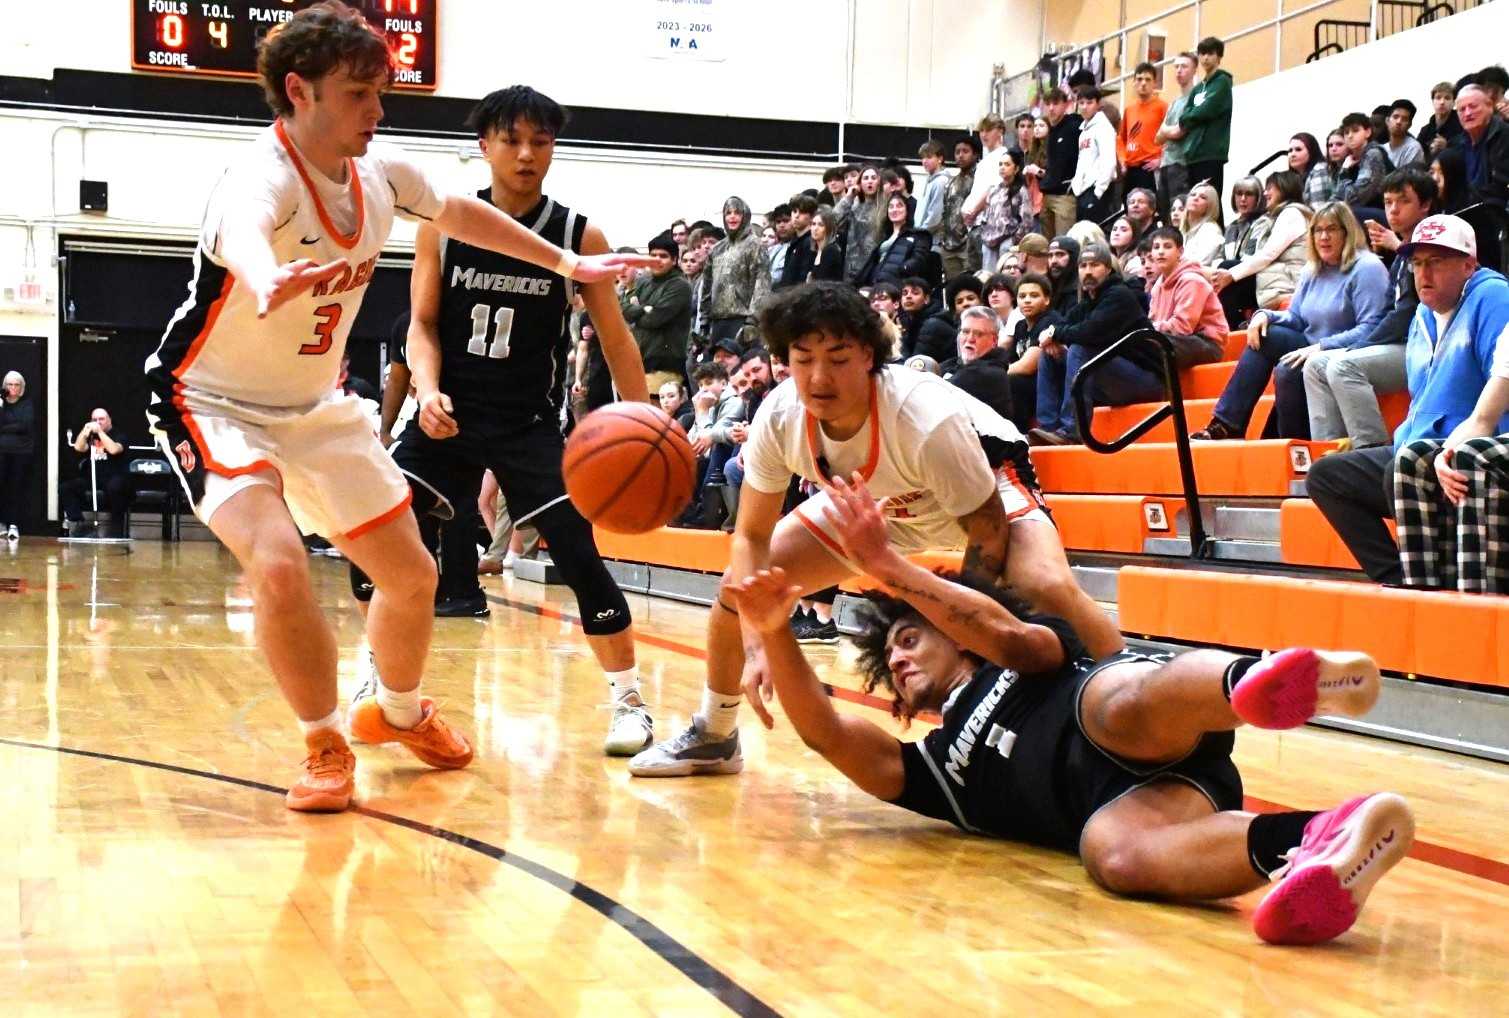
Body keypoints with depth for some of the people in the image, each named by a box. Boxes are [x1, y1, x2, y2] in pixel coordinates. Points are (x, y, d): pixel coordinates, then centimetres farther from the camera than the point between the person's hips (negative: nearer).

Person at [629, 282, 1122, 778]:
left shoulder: (928, 419, -40)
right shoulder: (779, 418, -27)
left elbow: (988, 533, -27)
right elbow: (752, 537, -14)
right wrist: (754, 645, -27)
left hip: (985, 482, -5)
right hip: (875, 500, 5)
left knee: (1047, 590, -36)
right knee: (739, 584, -1)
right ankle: (713, 738, 23)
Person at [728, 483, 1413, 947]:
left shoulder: (1023, 666, 29)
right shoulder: (934, 769, 35)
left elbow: (1012, 636, 5)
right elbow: (825, 732, 23)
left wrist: (888, 568, 2)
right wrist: (775, 634, 12)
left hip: (1161, 740, -2)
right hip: (1119, 798, 2)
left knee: (1123, 703, -40)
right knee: (1116, 853, -37)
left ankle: (1299, 680, -69)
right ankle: (1330, 842, -64)